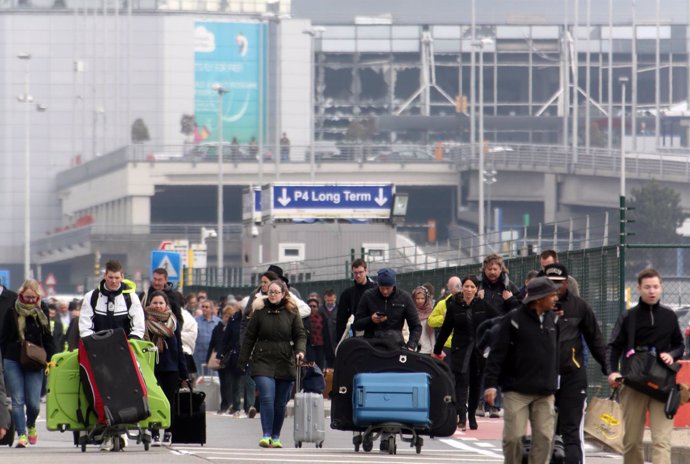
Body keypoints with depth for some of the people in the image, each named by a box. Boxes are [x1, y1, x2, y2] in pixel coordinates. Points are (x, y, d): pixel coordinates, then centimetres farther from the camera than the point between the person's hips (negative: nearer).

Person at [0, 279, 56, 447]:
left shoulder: (42, 311, 6)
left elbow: (48, 339, 13)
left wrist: (49, 360, 5)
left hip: (34, 364, 1)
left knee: (33, 402, -3)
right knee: (17, 400, -6)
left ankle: (31, 425, 27)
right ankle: (21, 435, -2)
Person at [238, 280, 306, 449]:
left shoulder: (291, 313, 5)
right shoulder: (260, 311, 4)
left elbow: (300, 335, 6)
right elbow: (249, 337, 8)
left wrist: (300, 350, -14)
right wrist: (242, 361, 7)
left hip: (285, 363, 1)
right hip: (263, 361, -1)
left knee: (280, 402, 5)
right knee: (267, 398, -16)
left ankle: (276, 437, 16)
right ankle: (266, 435, -17)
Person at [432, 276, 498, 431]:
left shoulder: (483, 306, 3)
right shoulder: (454, 306, 1)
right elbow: (445, 329, 5)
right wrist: (437, 351, 7)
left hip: (480, 350, 2)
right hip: (460, 350, -2)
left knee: (476, 384, 7)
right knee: (461, 383, -13)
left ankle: (472, 415, 20)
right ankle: (462, 418, -21)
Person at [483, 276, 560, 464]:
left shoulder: (552, 319, 8)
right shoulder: (514, 319, -7)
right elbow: (497, 353, -7)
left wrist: (554, 384, 15)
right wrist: (491, 383, -13)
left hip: (545, 392, 4)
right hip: (517, 391, -4)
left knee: (544, 438, -1)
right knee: (514, 437, -6)